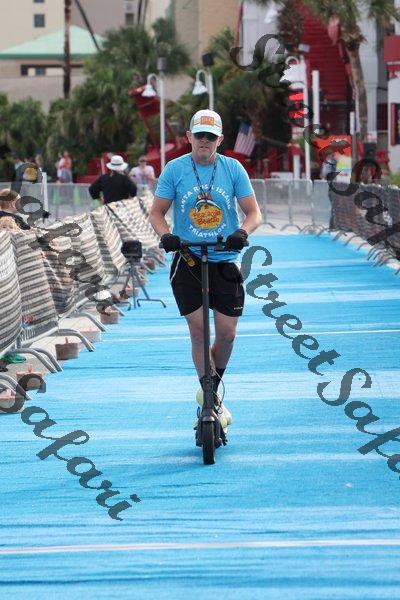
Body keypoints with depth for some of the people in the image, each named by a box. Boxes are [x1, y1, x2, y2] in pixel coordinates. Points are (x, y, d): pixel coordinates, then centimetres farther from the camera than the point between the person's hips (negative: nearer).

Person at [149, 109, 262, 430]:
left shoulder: (233, 169, 0)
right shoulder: (174, 169, -2)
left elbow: (253, 212, -1)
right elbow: (157, 212, 2)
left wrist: (243, 232, -23)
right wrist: (165, 235, -19)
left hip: (225, 262, 1)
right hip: (188, 260, -1)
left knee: (227, 333, -1)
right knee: (198, 330, -8)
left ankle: (210, 390, 22)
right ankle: (213, 401, 0)